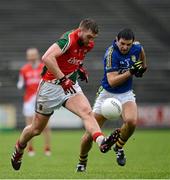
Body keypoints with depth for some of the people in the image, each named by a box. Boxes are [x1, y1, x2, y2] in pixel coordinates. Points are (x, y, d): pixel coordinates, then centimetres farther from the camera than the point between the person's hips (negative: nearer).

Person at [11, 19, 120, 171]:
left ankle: (102, 141, -46)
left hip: (70, 85, 5)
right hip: (51, 85, -5)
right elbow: (47, 58, -38)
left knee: (87, 112, -24)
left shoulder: (89, 44, 1)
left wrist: (80, 67, 8)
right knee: (36, 129, 9)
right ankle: (19, 149, 37)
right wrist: (63, 79, -40)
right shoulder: (69, 39, -24)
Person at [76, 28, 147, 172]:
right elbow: (112, 81, -30)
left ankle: (119, 147, 2)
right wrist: (130, 72, -37)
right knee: (90, 133, -3)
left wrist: (143, 67, 25)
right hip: (107, 94, -3)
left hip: (126, 94, 3)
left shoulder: (136, 47, -8)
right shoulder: (111, 54, -25)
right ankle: (82, 162, 26)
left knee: (131, 121, -28)